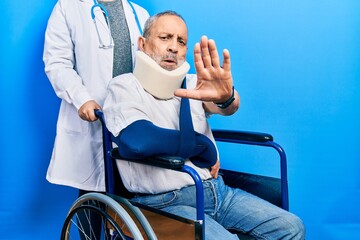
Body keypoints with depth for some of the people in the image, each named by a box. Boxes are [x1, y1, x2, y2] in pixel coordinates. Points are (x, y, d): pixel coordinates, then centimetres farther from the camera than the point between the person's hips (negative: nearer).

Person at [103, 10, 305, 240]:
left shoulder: (192, 83, 10)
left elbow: (228, 108, -12)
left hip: (218, 190, 6)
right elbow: (137, 142, -26)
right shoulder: (124, 86, -6)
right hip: (167, 203, -5)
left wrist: (225, 96, -38)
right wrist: (203, 145, -12)